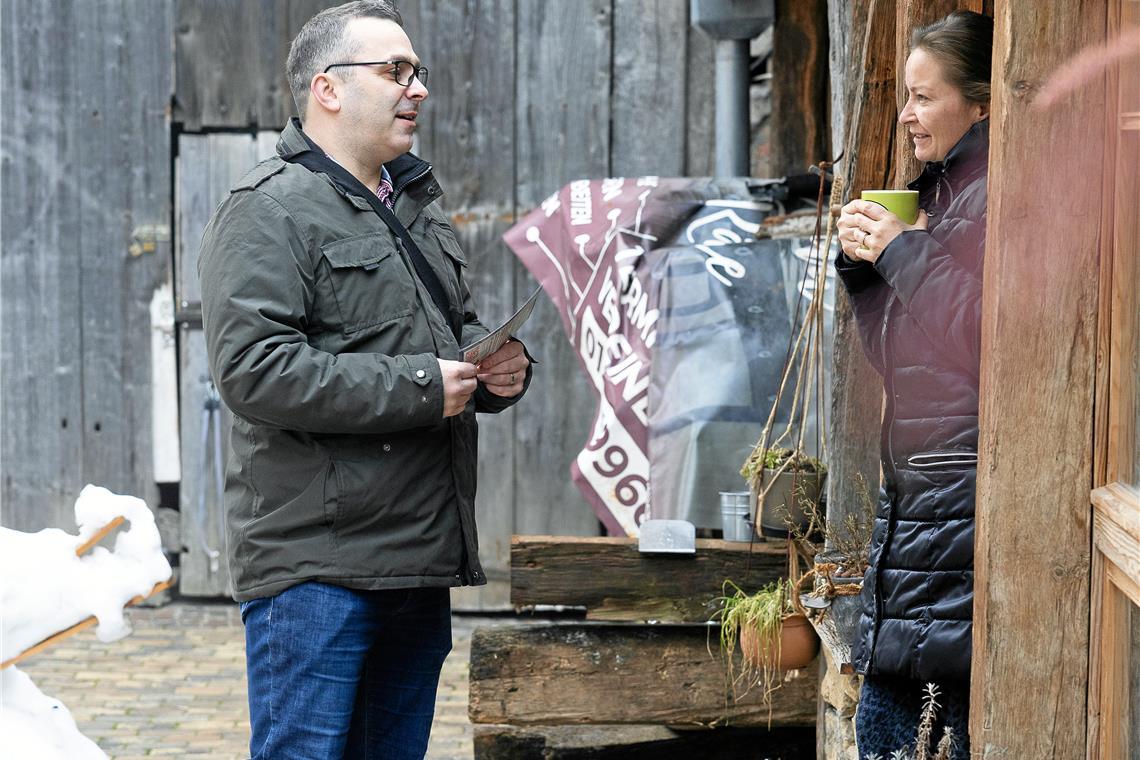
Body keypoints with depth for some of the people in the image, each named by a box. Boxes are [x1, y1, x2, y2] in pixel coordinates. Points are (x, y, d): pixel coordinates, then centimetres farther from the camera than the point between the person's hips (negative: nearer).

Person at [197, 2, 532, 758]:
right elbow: (253, 370, -20)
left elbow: (459, 329, 31)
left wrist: (499, 365, 6)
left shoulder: (417, 206, 21)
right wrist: (417, 388, -19)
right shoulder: (271, 210, -8)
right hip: (316, 568, -8)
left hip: (420, 561, 8)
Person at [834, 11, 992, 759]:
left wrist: (903, 252, -13)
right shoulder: (940, 194, 19)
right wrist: (864, 267, 6)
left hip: (969, 495, -10)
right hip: (915, 488, 10)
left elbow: (984, 332, -21)